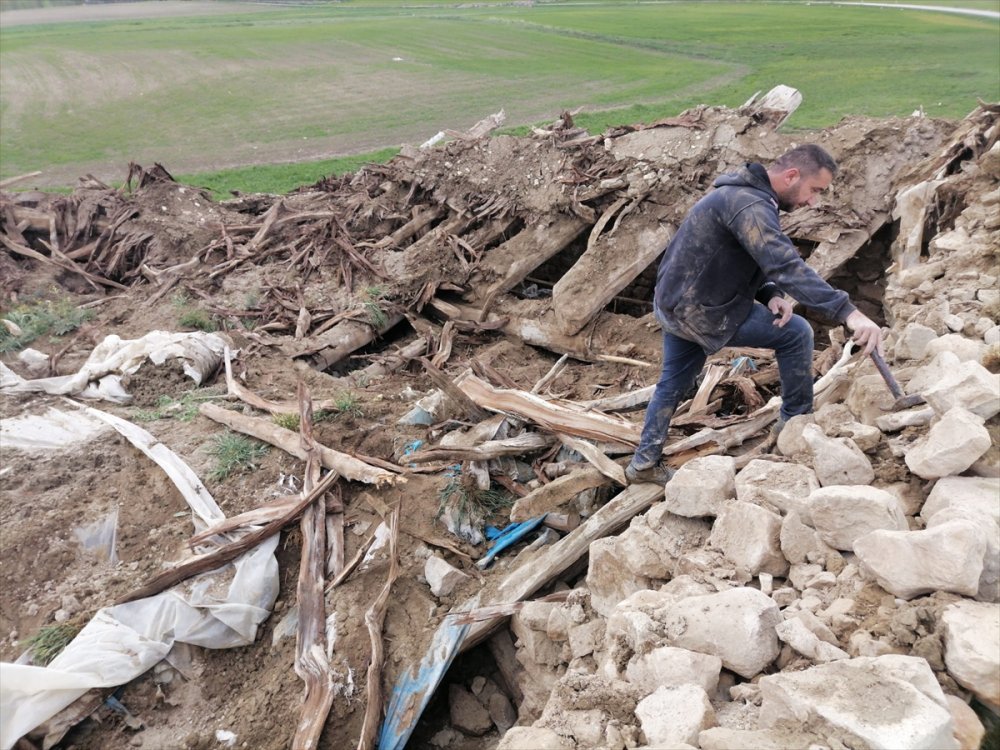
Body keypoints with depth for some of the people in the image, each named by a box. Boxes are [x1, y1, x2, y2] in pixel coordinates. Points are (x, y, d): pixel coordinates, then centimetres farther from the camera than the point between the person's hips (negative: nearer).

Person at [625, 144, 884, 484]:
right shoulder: (749, 205, -24)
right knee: (796, 333, -1)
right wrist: (847, 311, -43)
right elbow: (786, 266, -37)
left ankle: (644, 463, 32)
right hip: (701, 312, -10)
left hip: (675, 302, 10)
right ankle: (795, 422, 15)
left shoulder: (749, 194, 10)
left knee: (673, 383, 22)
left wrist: (770, 295, -7)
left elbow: (757, 262, 14)